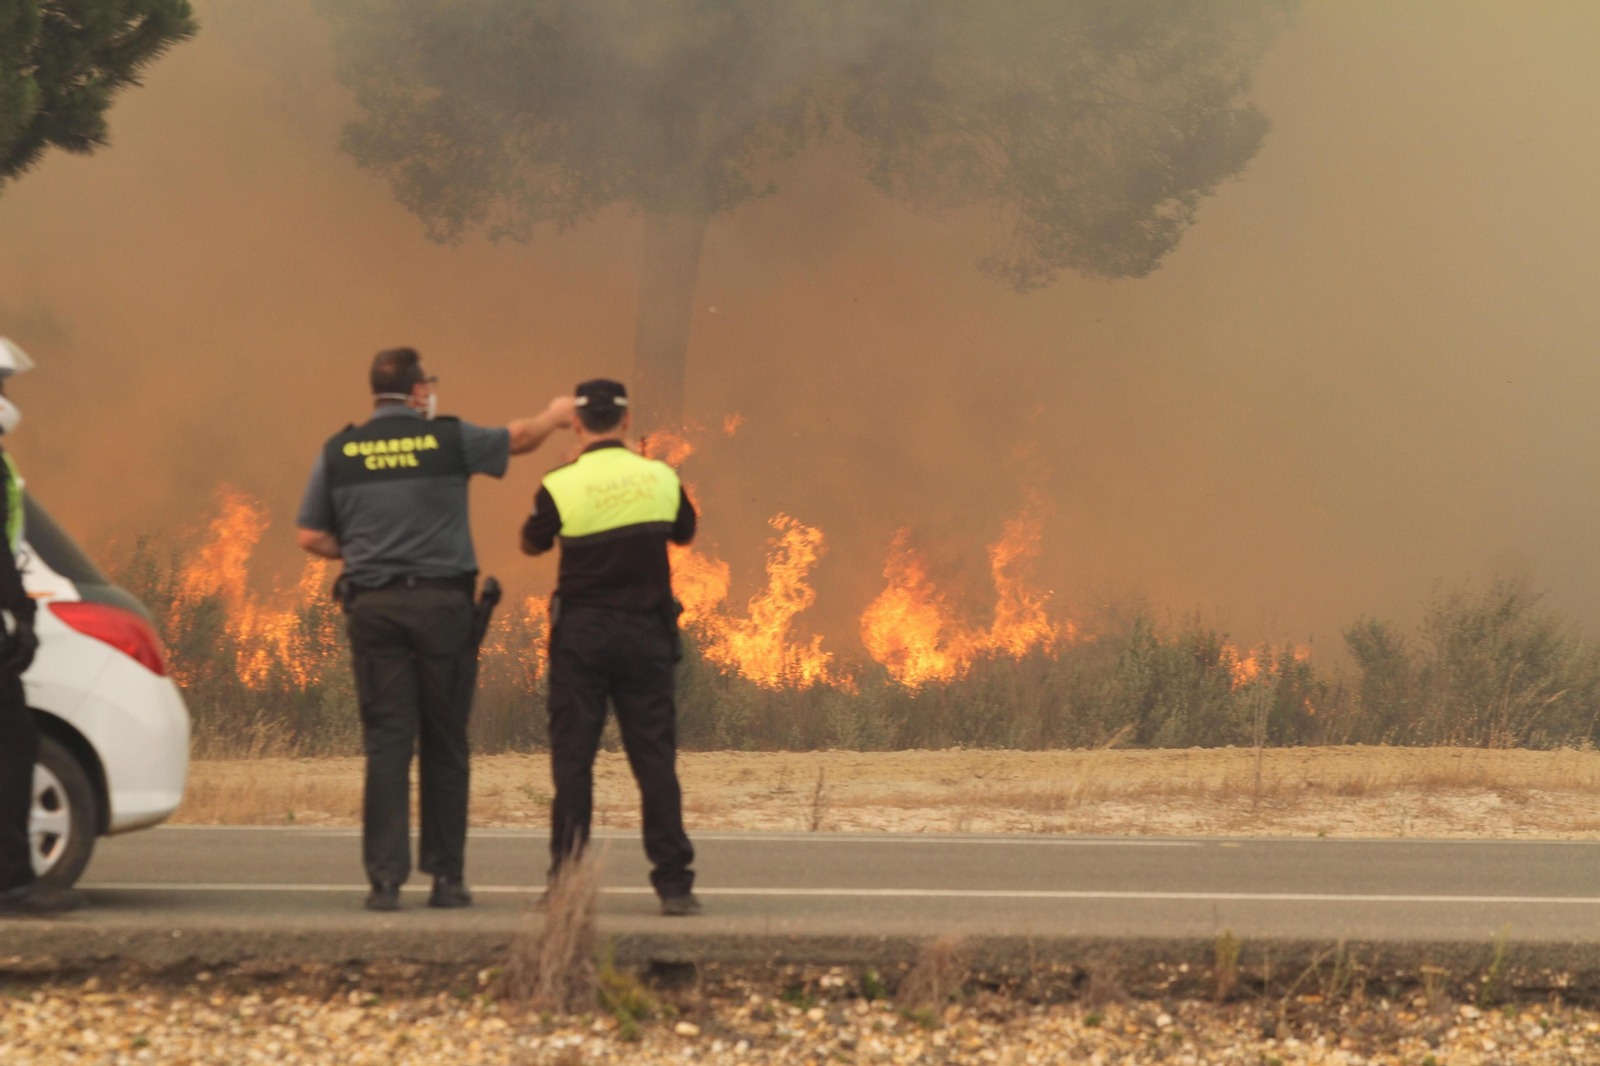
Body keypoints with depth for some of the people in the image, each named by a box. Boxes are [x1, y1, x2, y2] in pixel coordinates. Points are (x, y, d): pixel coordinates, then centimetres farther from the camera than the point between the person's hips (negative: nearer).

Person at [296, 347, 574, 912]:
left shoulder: (338, 452, 4)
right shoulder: (449, 439, -1)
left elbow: (311, 537, 6)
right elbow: (520, 438, 17)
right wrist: (556, 415, 38)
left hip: (372, 606, 2)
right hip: (441, 601, -2)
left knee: (386, 744, 1)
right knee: (444, 745, 7)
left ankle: (386, 878, -5)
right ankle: (446, 876, 10)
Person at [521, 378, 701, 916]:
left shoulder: (562, 485, -9)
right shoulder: (661, 478, -1)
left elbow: (531, 544, 8)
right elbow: (684, 532, 19)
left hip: (581, 633, -2)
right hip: (646, 633, 2)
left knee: (573, 756, 4)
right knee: (655, 756, 4)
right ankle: (674, 882, 1)